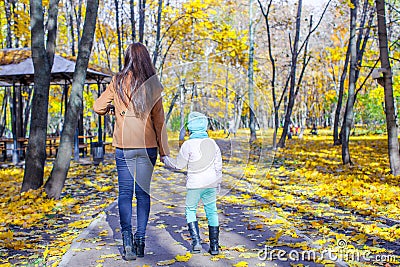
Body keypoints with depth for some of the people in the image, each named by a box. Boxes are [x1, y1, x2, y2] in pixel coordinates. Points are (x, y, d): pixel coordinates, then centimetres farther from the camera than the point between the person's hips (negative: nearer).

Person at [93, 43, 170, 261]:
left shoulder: (119, 81, -1)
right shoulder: (153, 84, 0)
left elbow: (98, 107, 2)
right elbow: (159, 121, 0)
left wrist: (112, 108, 24)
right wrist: (164, 152, 4)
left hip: (124, 146, -1)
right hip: (147, 146, 1)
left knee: (125, 193, 4)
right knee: (143, 192, 9)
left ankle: (128, 242, -4)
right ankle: (140, 240, 11)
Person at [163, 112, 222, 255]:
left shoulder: (188, 144, -11)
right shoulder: (213, 143, 4)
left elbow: (179, 164, -3)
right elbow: (218, 165, 10)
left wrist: (166, 160, 15)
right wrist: (217, 182, 22)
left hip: (195, 184, -4)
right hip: (211, 184, 4)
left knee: (190, 210, 13)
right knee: (211, 211, 11)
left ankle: (196, 241, 2)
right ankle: (214, 246, 11)